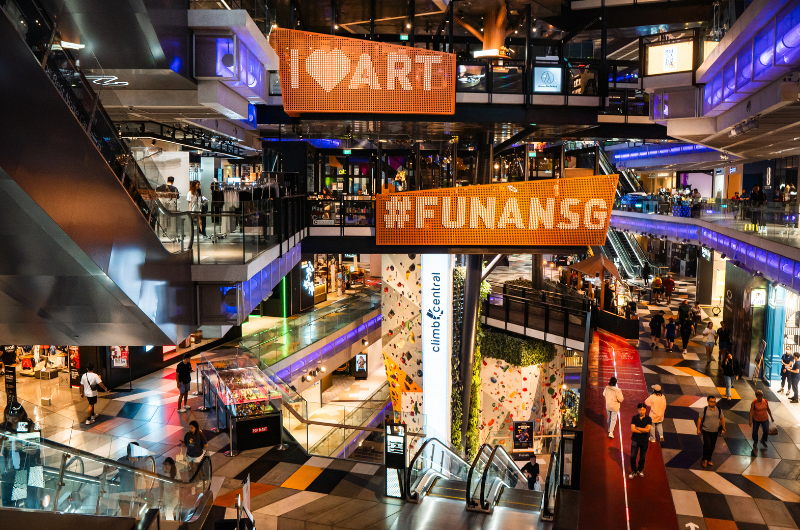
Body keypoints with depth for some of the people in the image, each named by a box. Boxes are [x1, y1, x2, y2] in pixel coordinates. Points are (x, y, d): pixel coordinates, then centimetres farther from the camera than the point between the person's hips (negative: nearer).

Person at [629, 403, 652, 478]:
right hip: (635, 440, 0)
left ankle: (640, 470, 33)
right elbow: (632, 429, -14)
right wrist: (643, 430, -15)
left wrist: (637, 428, -13)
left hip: (644, 441, 0)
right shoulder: (634, 418, -5)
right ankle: (633, 471, 14)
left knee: (642, 457, 11)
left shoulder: (648, 419, -5)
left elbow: (647, 430, -18)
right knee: (633, 456, -2)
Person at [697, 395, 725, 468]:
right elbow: (700, 418, -5)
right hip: (706, 431, -3)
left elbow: (722, 419, 7)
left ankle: (709, 460, 30)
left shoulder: (719, 410, 0)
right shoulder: (704, 409, -8)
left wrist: (723, 429, 4)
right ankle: (704, 460, 13)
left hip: (715, 432, 3)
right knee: (707, 446, -9)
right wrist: (698, 429, -6)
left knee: (712, 447, 11)